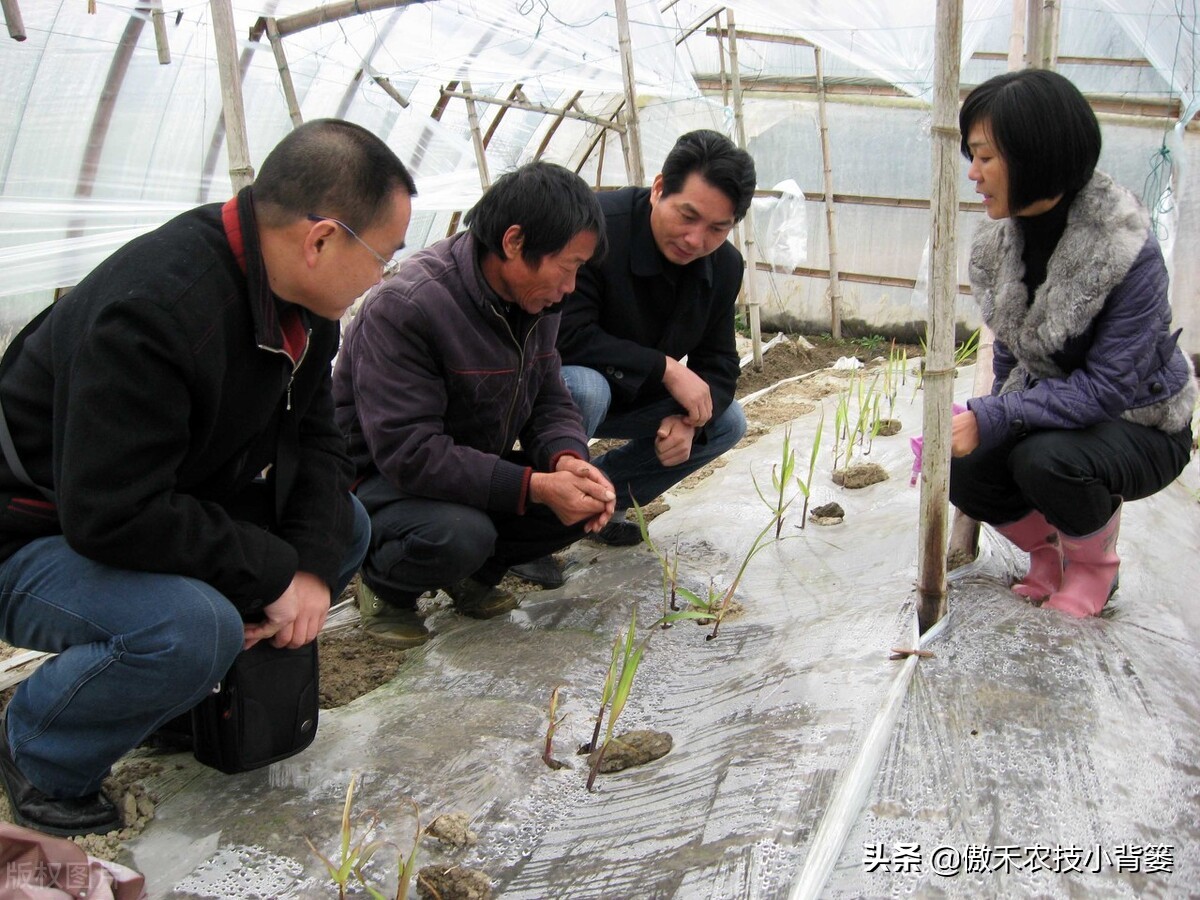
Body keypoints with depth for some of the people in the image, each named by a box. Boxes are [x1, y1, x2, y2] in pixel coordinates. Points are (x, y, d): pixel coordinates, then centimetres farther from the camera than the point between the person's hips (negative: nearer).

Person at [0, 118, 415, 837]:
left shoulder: (301, 301, -5)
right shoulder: (152, 309, -34)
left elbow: (314, 442, 2)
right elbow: (112, 516, -35)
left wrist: (314, 565, -14)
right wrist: (274, 572, -25)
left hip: (171, 508, 9)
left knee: (345, 526, -1)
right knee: (192, 629, -34)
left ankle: (193, 689, 10)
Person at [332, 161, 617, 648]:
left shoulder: (534, 299, -3)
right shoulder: (403, 308, -29)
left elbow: (549, 401, 3)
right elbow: (408, 452, -33)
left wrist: (567, 459, -21)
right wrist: (534, 486, -35)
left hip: (476, 470, 7)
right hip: (378, 478, -7)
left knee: (588, 498, -12)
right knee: (459, 535, -36)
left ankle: (477, 573, 11)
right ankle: (385, 587, -1)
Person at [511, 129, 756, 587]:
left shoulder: (724, 265, -6)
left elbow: (718, 363, 0)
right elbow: (567, 337, -34)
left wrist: (690, 419, -21)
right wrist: (666, 368, -31)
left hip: (630, 395, 7)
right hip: (551, 384, -6)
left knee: (728, 423, -4)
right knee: (584, 386, -39)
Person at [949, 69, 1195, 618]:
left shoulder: (1130, 251, -27)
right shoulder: (1002, 237, -6)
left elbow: (1109, 387, -31)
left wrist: (993, 420, -35)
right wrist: (987, 421, -4)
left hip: (1139, 428, -6)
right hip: (1050, 409, 6)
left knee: (1044, 458, -34)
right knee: (959, 468, -18)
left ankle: (1093, 567, -2)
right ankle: (1051, 551, 12)